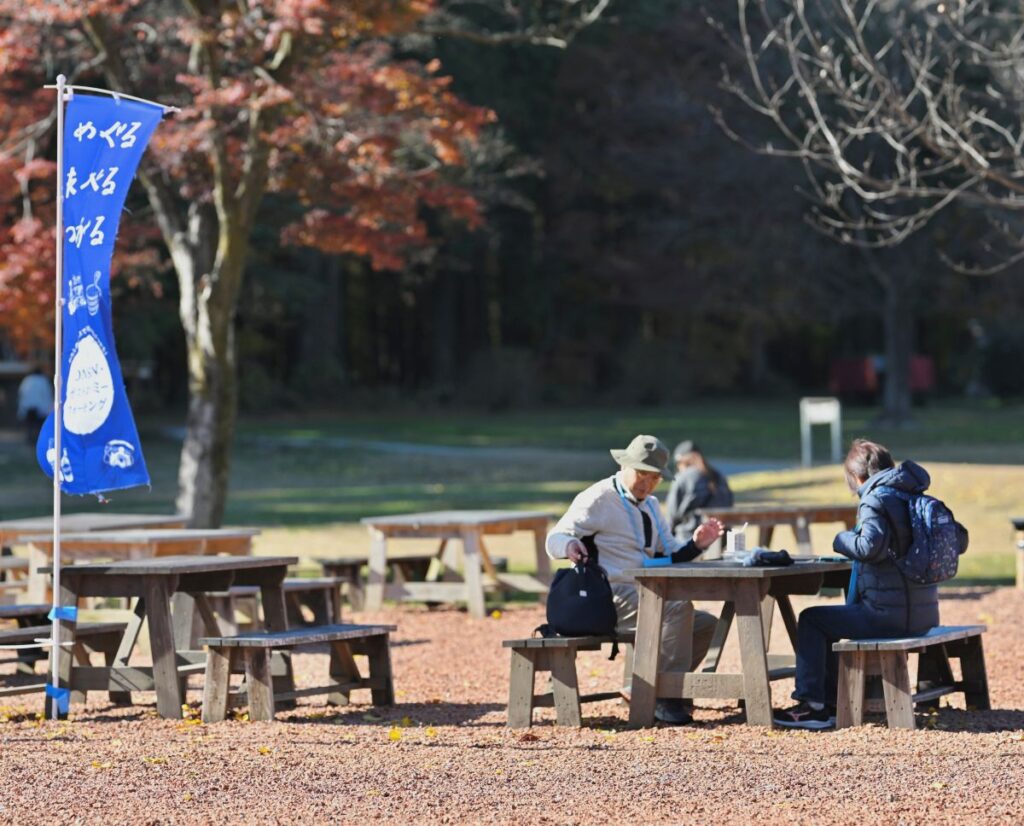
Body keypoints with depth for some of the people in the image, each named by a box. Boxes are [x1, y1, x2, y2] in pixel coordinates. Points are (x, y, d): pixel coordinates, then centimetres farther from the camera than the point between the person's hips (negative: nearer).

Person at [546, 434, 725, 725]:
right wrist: (569, 545, -35)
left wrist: (695, 545, 1)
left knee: (706, 625, 3)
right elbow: (555, 539, -11)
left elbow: (669, 555, 21)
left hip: (644, 598, 9)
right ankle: (666, 698, -26)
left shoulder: (649, 505, 20)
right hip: (612, 599, -9)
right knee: (678, 605, -29)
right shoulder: (598, 499, -6)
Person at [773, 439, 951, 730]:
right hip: (923, 615, 9)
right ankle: (831, 703, 28)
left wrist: (841, 540, -5)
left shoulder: (876, 499, -12)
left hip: (890, 615, -9)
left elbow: (870, 546, -28)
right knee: (831, 620, 28)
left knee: (811, 621, 3)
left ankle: (812, 705, 2)